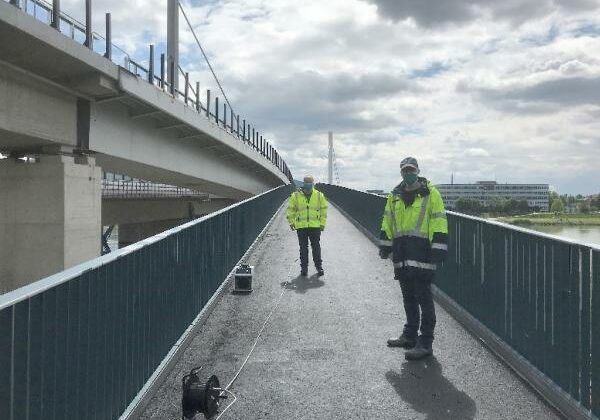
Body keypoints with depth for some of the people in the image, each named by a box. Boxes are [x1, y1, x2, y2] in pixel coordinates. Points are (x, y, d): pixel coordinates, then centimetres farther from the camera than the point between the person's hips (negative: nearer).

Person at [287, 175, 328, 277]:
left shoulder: (319, 195, 5)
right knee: (303, 248, 6)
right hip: (301, 226, 0)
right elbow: (291, 209, 8)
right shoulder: (296, 195, 2)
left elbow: (323, 209, 10)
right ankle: (304, 268, 14)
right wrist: (291, 222, 2)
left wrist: (322, 224, 5)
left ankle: (319, 266, 16)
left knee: (316, 247, 5)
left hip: (315, 226, 0)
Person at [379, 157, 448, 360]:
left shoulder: (430, 193, -4)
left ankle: (425, 343, 3)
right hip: (402, 255, 6)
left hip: (422, 254, -6)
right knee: (408, 298, 16)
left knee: (424, 298, -3)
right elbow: (387, 223, 19)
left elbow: (439, 222, -7)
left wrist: (438, 250, -13)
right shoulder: (395, 195, 14)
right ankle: (410, 335, 29)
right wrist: (385, 246, 15)